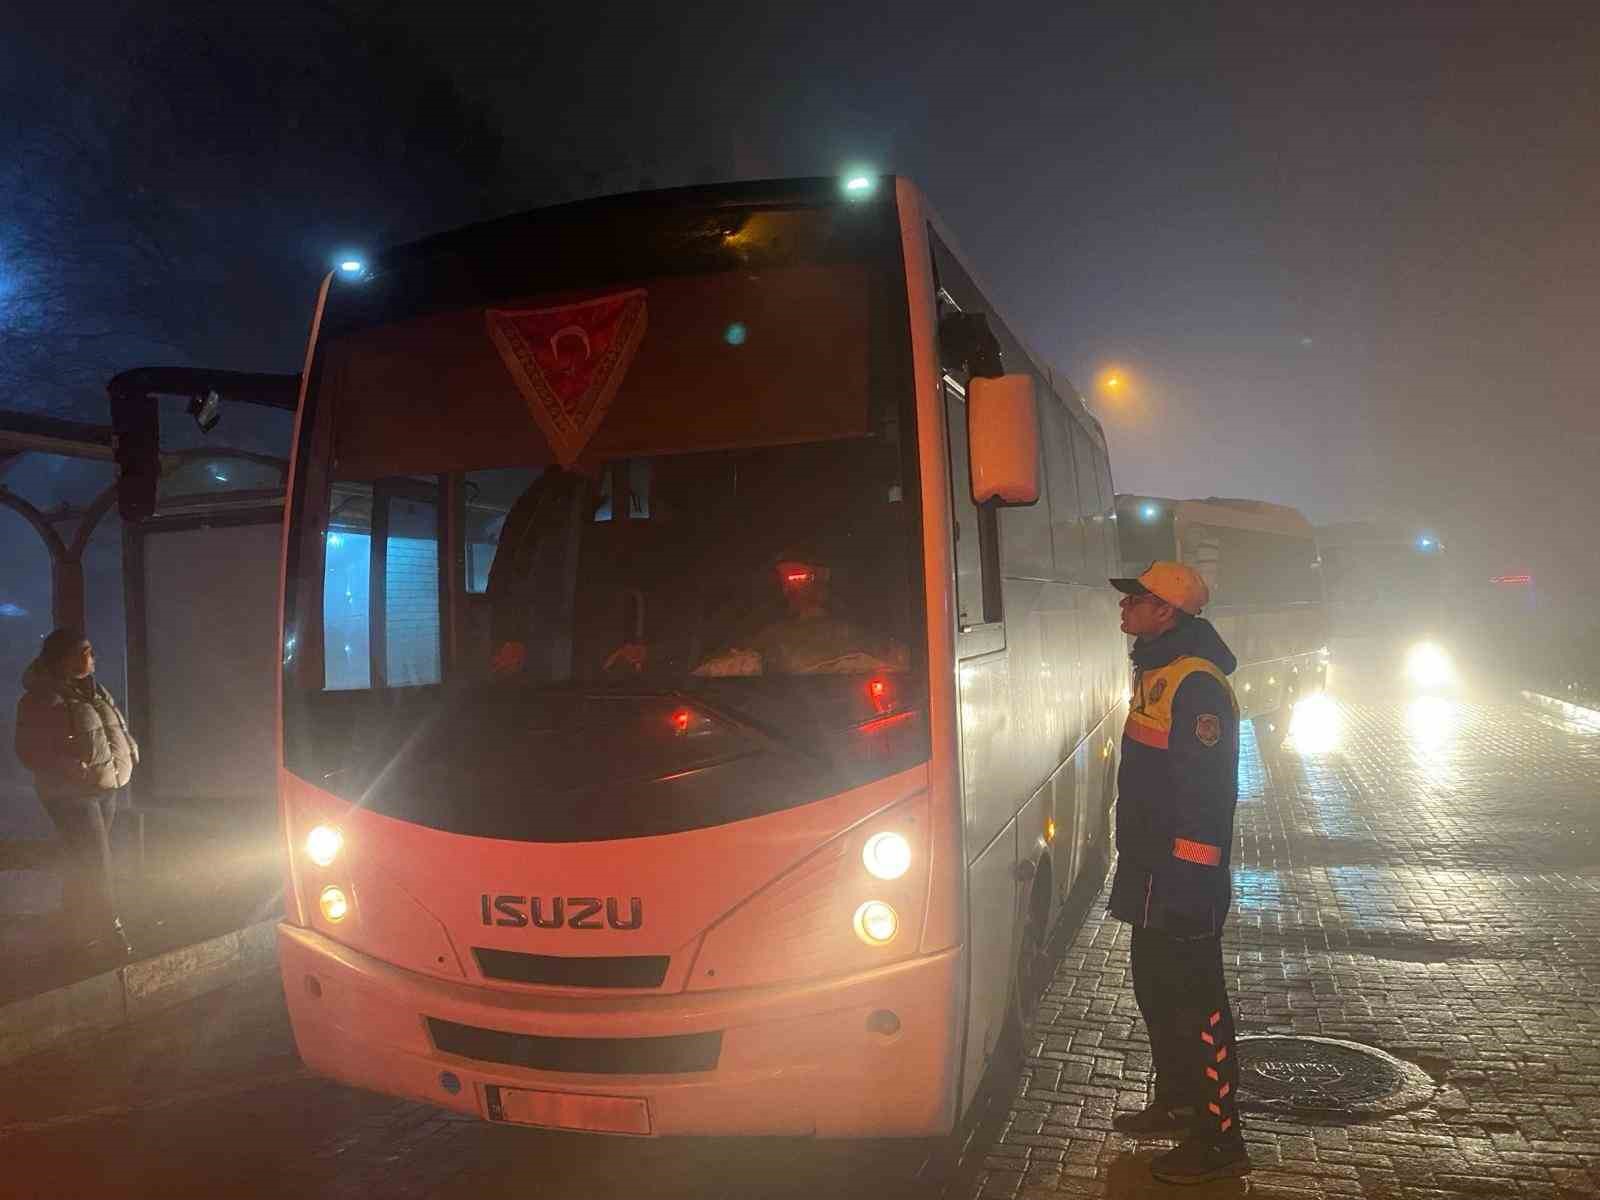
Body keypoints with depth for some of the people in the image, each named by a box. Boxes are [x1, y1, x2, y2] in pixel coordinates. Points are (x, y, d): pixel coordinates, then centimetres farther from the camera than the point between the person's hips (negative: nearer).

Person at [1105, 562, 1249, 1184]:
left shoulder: (1197, 685, -20)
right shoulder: (1155, 673, 13)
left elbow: (1208, 793, -24)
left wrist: (1190, 884, -24)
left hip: (1182, 882, -11)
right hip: (1151, 874, 11)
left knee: (1196, 1005, -2)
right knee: (1154, 988, 21)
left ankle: (1219, 1139, 9)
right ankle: (1174, 1103, 36)